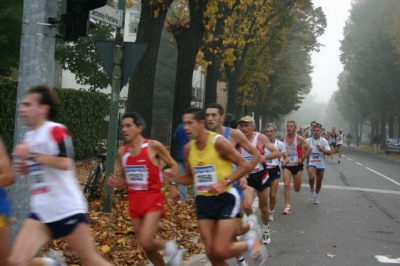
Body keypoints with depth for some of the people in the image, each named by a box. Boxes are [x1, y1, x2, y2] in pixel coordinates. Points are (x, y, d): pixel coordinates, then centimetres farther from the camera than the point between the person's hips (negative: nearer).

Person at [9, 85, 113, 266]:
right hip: (41, 212, 7)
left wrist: (31, 155, -20)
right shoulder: (28, 137, 13)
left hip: (67, 209, -7)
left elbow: (65, 163, -26)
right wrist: (27, 169, 6)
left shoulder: (55, 130, -12)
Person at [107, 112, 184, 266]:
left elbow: (173, 165, 2)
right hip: (134, 200, 6)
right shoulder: (122, 152, 4)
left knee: (145, 242, -18)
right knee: (145, 245, 11)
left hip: (152, 198, -5)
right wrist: (117, 183, -5)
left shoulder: (153, 146, -9)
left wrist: (173, 187, -8)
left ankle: (169, 247, 12)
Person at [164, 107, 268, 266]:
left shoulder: (218, 142, -16)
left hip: (226, 199, -6)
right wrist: (175, 178, -5)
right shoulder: (188, 148, 2)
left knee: (220, 251, -11)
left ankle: (250, 242, 18)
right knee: (211, 252, 6)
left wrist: (224, 182, -23)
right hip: (203, 201, 6)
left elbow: (245, 166, -11)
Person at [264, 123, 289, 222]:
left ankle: (271, 212, 24)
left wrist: (284, 161, -23)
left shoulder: (279, 144, -4)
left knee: (273, 195, -1)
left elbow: (286, 158, -1)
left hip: (275, 170, 0)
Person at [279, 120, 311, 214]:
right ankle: (288, 207, -12)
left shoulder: (299, 139, -9)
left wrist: (302, 159, -12)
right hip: (286, 165, 1)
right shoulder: (282, 138, -1)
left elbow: (309, 148, -8)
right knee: (286, 185, -16)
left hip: (297, 165, -1)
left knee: (297, 189, 8)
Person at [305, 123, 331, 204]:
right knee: (312, 177, -28)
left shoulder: (324, 141, -5)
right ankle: (312, 190, 1)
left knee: (319, 181, 14)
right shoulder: (307, 141, -1)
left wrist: (321, 149, -25)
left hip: (321, 165, 2)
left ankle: (316, 196, 38)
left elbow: (329, 152, -11)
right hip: (311, 163, -2)